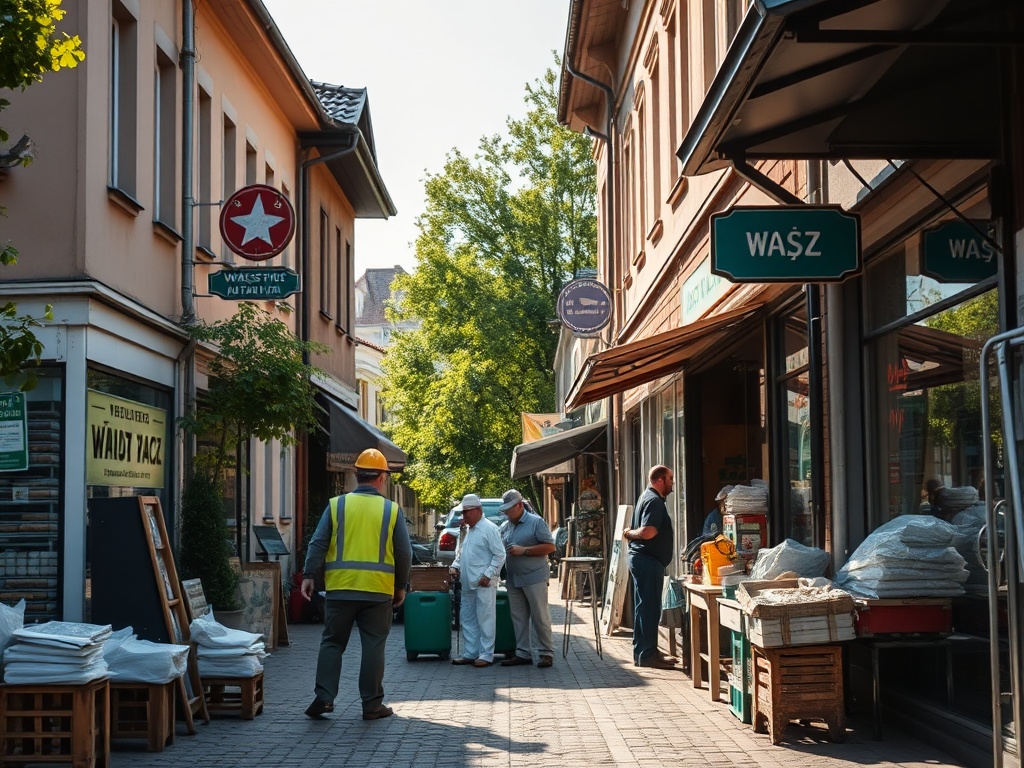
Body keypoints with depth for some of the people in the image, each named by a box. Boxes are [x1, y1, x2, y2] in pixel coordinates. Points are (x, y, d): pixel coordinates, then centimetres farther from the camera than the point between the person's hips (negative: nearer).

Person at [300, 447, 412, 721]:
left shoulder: (337, 505, 1)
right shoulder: (392, 510, 1)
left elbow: (317, 544, -2)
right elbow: (404, 553, 4)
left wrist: (308, 575, 2)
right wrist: (401, 586, 14)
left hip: (340, 588, 1)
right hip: (378, 591, -1)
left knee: (332, 643, 11)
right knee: (373, 647, 6)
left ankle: (324, 696, 4)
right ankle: (372, 705, 9)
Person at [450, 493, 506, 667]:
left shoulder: (489, 529, -9)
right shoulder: (467, 530, 17)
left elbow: (500, 555, -13)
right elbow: (460, 552, 27)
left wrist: (488, 575, -18)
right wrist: (455, 566, 9)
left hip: (483, 584, -9)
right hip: (468, 584, 9)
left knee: (485, 620, -4)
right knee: (467, 619, 12)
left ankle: (486, 655, 0)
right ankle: (470, 653, 20)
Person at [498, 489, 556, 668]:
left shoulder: (536, 522, -5)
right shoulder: (505, 527, 13)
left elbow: (550, 546, -9)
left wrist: (524, 550, -15)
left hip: (534, 577, -6)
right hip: (513, 578, 6)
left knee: (540, 616, -2)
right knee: (518, 617, 8)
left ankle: (546, 653, 5)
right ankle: (523, 653, 14)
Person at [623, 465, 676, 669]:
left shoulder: (647, 497, 18)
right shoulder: (654, 501, -15)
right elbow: (649, 532, -27)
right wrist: (631, 533, -11)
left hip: (641, 559, 11)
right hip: (648, 560, -11)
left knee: (644, 607, 14)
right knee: (650, 608, -8)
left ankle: (642, 652, 20)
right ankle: (647, 654, -6)